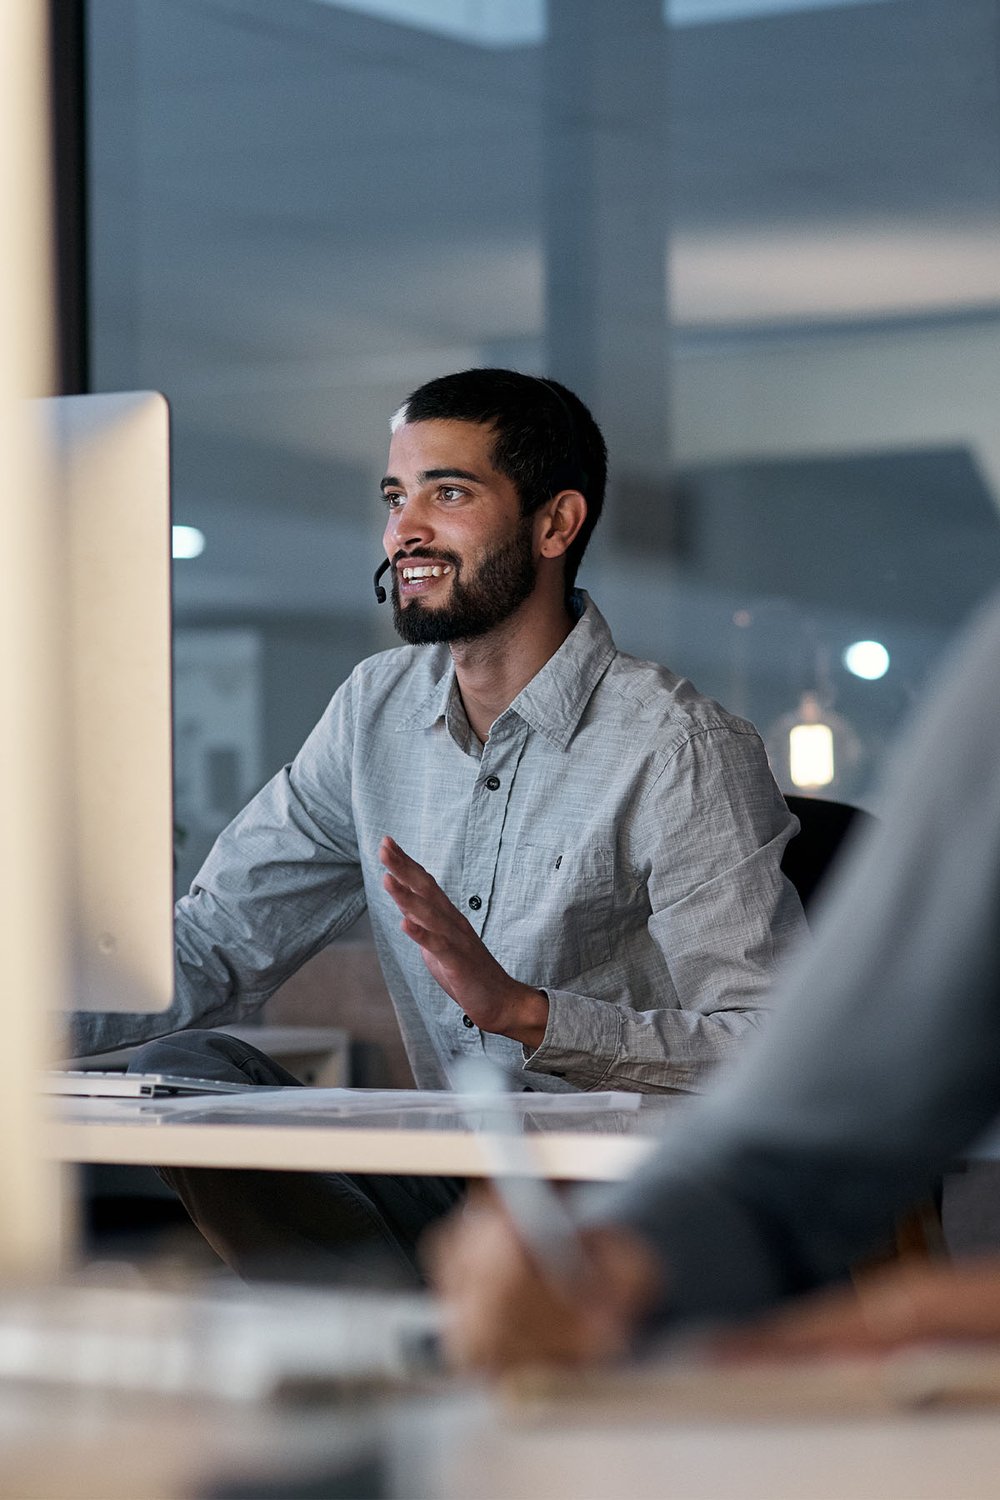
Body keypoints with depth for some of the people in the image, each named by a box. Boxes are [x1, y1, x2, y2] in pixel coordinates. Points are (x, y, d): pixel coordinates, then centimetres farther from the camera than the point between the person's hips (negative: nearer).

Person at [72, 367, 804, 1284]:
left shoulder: (683, 750, -12)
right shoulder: (379, 711, 10)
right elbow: (213, 949, 9)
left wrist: (522, 1009, -31)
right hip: (452, 1188, 7)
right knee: (184, 1072, -14)